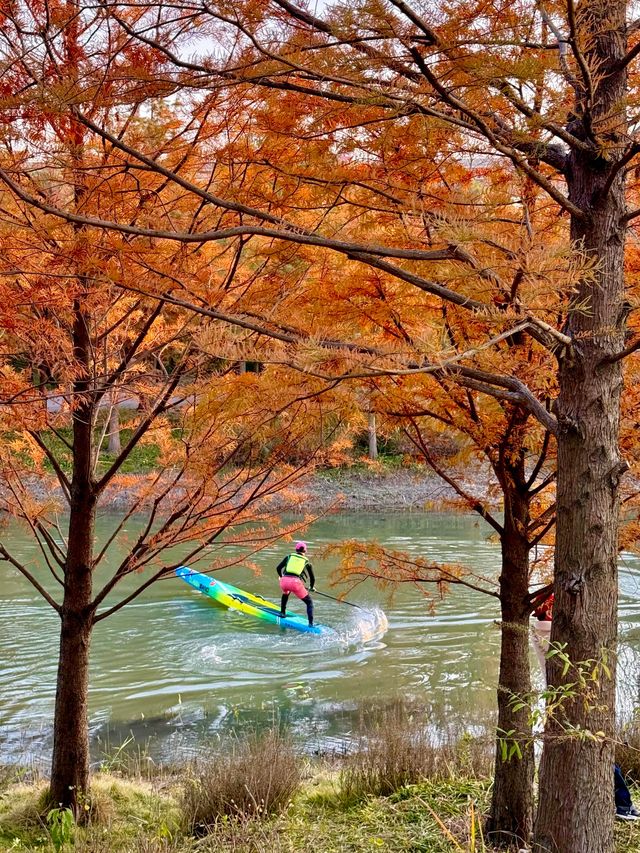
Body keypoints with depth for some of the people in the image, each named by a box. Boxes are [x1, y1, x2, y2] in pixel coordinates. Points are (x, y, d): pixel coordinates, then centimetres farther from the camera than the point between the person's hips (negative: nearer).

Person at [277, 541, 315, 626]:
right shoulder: (307, 562, 19)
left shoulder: (289, 557, 20)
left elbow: (278, 568, 16)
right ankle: (310, 623, 1)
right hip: (296, 582, -2)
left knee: (285, 594, 41)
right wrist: (312, 587, 45)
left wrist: (281, 576, 38)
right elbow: (312, 578, 25)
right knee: (309, 602, 14)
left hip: (284, 581, 2)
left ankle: (282, 612, 43)